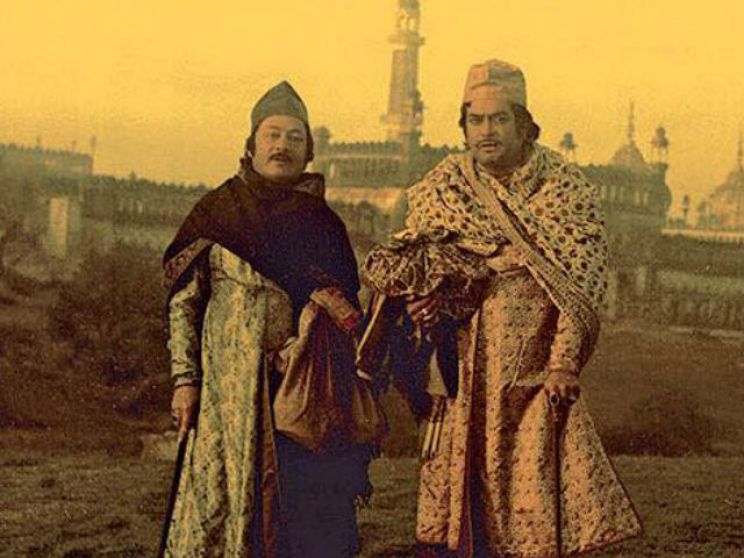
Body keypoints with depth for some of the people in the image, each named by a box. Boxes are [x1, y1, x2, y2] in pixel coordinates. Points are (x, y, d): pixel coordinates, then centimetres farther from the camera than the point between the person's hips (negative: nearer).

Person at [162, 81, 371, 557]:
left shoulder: (323, 223, 9)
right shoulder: (216, 211, 4)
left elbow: (345, 308, 10)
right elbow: (183, 300, 3)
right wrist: (185, 379, -4)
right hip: (230, 387, -1)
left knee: (305, 503, 0)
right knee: (225, 499, -1)